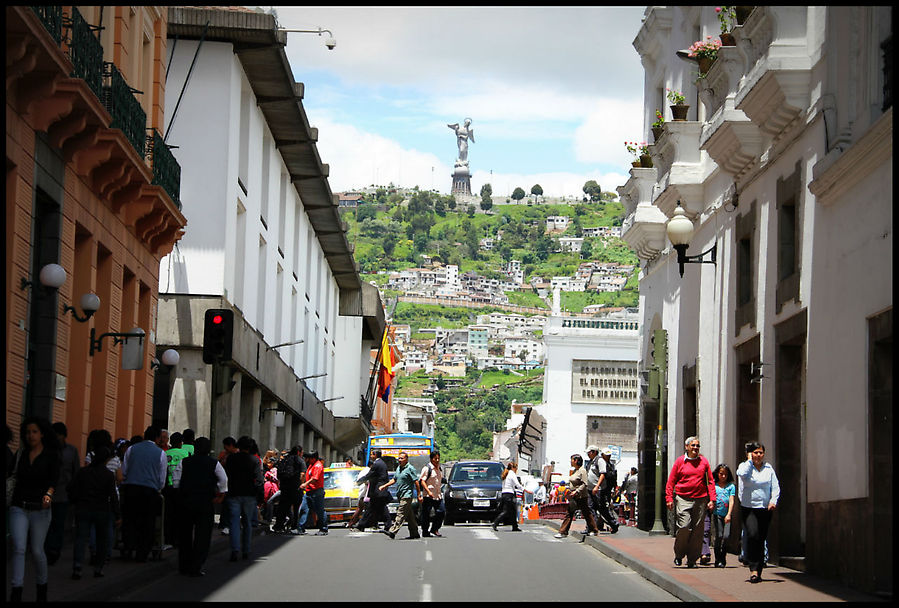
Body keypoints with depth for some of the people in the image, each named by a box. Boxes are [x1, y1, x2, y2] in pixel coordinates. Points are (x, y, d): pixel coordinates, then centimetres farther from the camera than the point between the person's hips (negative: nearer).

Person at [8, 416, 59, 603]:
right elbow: (16, 478, 16)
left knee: (37, 551, 5)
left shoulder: (51, 455, -2)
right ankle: (16, 593, -18)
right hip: (19, 508, 2)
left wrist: (48, 494, -33)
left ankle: (42, 587, 28)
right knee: (19, 548, -13)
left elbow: (54, 478, -15)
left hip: (40, 510, -2)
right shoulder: (21, 454, 8)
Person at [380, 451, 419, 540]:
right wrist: (385, 486, 16)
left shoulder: (410, 469, -9)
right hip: (400, 495, 9)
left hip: (407, 495, -9)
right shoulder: (398, 468, 16)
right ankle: (414, 533, 16)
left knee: (401, 514, -14)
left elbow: (416, 482, -11)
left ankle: (392, 531, -24)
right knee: (409, 516, 11)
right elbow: (394, 479, 26)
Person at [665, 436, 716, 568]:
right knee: (684, 527, -14)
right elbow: (671, 481, 6)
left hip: (701, 500, 2)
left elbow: (710, 481, 11)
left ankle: (692, 559, 11)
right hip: (683, 499, -2)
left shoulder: (704, 461, 10)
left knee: (697, 530, 2)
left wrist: (712, 499, 3)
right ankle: (679, 555, 7)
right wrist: (669, 499, -3)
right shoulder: (680, 462, 5)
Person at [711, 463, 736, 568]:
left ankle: (723, 558, 9)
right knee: (719, 536, -8)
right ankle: (718, 560, 0)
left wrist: (729, 514, -10)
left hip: (728, 516, 0)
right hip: (717, 515, 0)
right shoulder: (713, 486, 8)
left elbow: (731, 501, -1)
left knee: (726, 536, -10)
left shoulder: (731, 486, 7)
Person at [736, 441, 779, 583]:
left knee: (761, 539, 5)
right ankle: (753, 568, -19)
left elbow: (775, 487, 7)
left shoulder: (769, 468, 11)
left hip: (765, 509, 3)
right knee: (752, 534, -22)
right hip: (748, 508, -3)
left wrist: (773, 501, -9)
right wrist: (749, 460, -7)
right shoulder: (745, 466, 3)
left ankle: (758, 572, 14)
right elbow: (743, 474, -21)